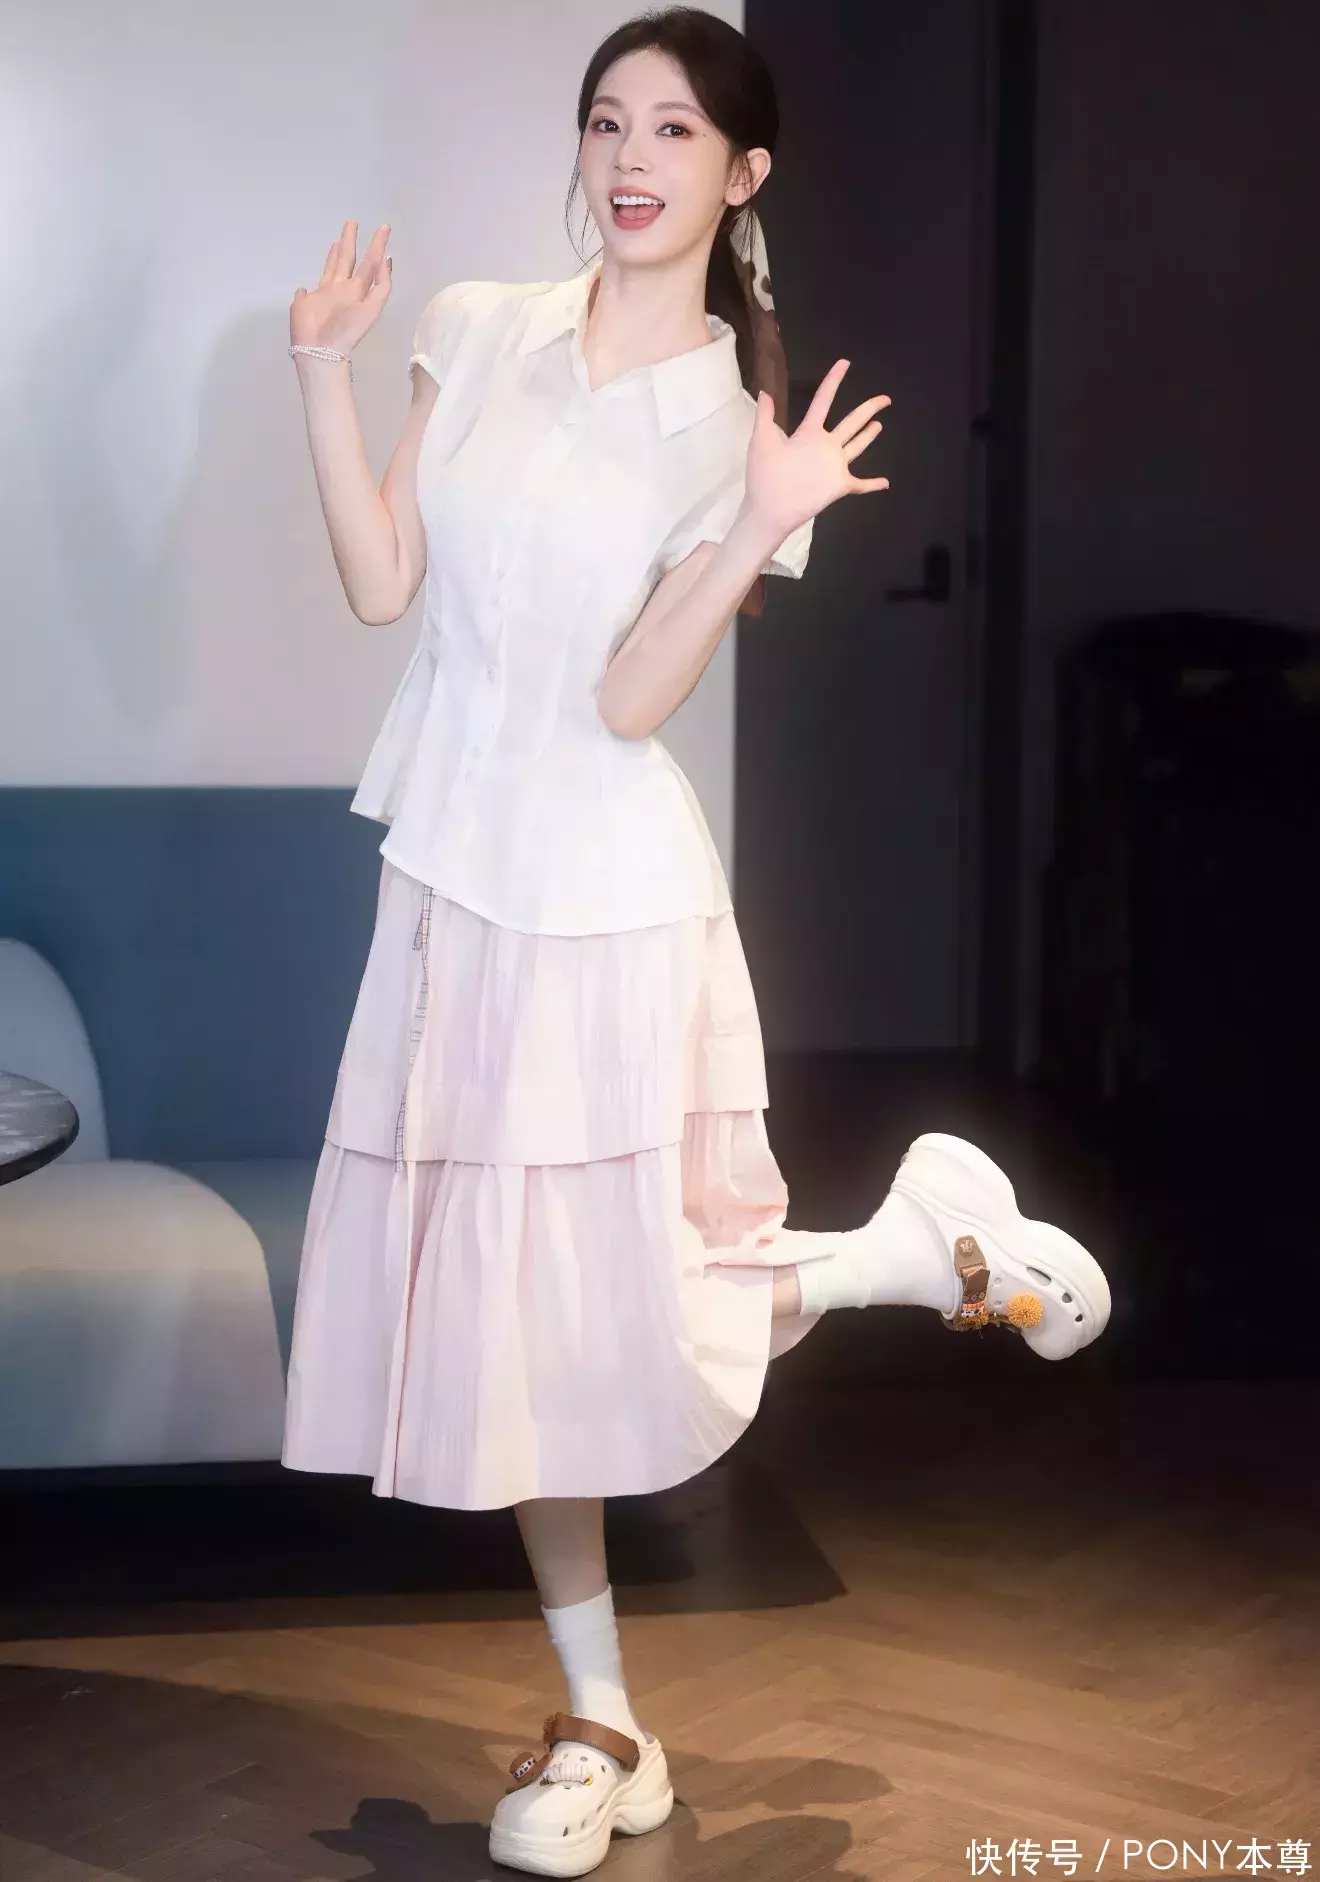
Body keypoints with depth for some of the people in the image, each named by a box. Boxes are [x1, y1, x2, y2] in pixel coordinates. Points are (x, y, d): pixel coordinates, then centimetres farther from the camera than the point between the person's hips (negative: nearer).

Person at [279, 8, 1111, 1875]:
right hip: (450, 881, 5)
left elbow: (629, 702, -14)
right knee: (501, 1304, 10)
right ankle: (599, 1726, 25)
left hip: (604, 905, -4)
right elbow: (381, 583, 3)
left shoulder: (742, 426, -7)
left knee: (622, 1311, -3)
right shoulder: (479, 330, 5)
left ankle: (927, 1248, 25)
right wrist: (322, 373, -2)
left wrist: (756, 537, -25)